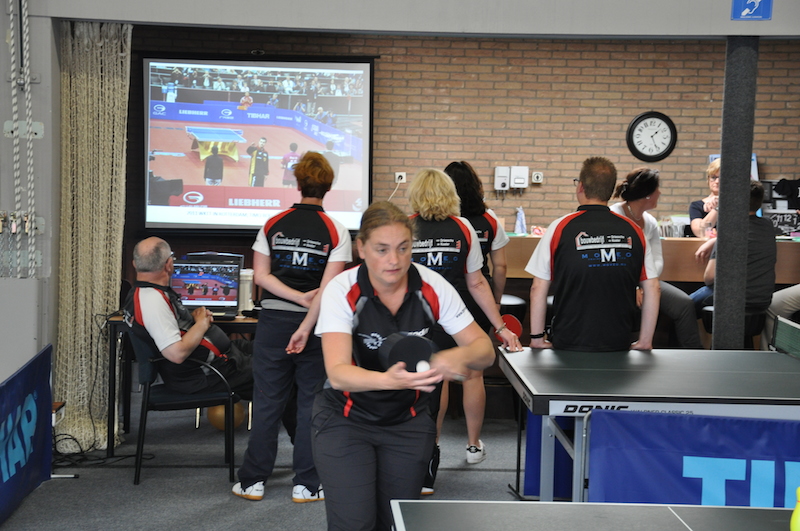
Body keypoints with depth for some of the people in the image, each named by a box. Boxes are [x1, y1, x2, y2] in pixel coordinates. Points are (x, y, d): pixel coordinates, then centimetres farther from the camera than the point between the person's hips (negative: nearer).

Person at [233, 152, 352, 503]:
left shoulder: (272, 225, 2)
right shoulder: (336, 232, -6)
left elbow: (260, 275, -3)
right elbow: (329, 287, -14)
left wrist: (299, 297, -7)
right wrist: (307, 327, -14)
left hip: (273, 321, 2)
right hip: (315, 325, -2)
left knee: (267, 400, 9)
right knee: (311, 402, 7)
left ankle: (253, 481, 16)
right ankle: (306, 485, 11)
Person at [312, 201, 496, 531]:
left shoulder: (432, 287, -13)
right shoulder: (342, 291, -21)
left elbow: (484, 349, -12)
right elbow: (337, 373, -33)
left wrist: (461, 357, -37)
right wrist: (389, 380, -53)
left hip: (409, 421, 3)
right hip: (345, 418, -2)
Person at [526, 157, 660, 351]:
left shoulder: (560, 228, -4)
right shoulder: (634, 231, 3)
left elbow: (538, 288, -2)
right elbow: (652, 288, 5)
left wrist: (537, 338, 7)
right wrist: (645, 341, 13)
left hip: (570, 346, -2)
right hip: (619, 346, 2)